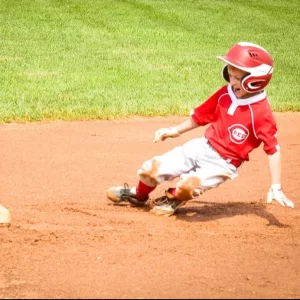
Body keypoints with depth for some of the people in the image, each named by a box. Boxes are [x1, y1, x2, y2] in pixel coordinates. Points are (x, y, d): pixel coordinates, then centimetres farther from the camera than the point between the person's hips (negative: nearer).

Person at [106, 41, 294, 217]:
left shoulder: (261, 112, -21)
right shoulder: (225, 94, -4)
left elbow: (273, 149, -20)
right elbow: (201, 116, 12)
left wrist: (276, 187, -23)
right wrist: (176, 131, 15)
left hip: (223, 163, -5)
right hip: (202, 147, 6)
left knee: (188, 186, -32)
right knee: (150, 169, -1)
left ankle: (173, 199, 6)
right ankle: (139, 195, 35)